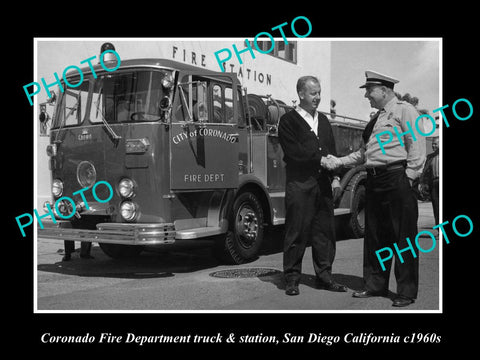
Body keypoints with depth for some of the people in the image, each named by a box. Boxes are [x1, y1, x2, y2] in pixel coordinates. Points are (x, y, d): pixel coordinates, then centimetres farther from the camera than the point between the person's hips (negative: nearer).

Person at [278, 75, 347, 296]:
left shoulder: (323, 120, 19)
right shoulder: (288, 120, 1)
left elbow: (332, 151, 16)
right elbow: (293, 151, -11)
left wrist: (335, 176, 5)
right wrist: (320, 160, -13)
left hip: (323, 184, 6)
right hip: (299, 184, -6)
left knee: (325, 231, 7)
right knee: (297, 232, -1)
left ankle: (324, 276, 17)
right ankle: (292, 279, 7)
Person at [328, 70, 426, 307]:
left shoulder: (404, 110, -2)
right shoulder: (376, 118, 22)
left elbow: (416, 145, -10)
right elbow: (364, 153, 24)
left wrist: (408, 178, -15)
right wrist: (339, 161, 14)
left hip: (396, 177, -8)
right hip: (374, 180, 8)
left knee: (403, 236, -3)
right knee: (374, 235, 10)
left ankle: (407, 292, 4)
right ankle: (375, 285, 20)